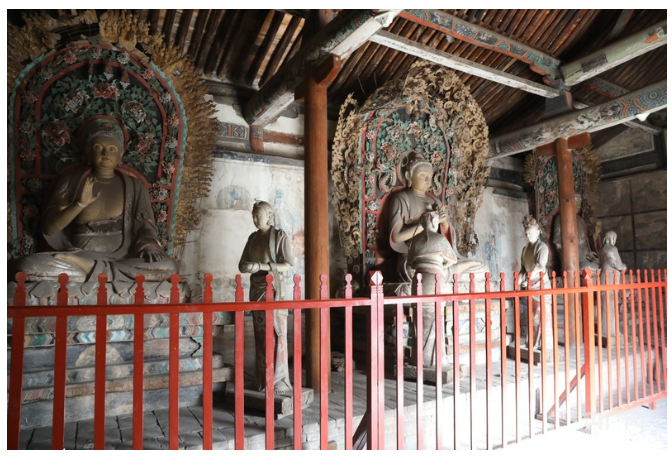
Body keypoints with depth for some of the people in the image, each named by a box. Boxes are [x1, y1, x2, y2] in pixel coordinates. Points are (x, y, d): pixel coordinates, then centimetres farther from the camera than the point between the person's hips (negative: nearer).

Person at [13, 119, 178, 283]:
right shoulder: (70, 181, 7)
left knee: (168, 267, -31)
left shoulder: (134, 186, 9)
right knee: (27, 265, -27)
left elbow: (145, 225, 3)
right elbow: (49, 228, 3)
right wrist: (79, 204, -14)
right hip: (79, 256, 1)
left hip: (123, 258, 0)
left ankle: (89, 271, -21)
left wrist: (148, 245, -20)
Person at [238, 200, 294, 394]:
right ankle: (261, 380, 16)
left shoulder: (280, 236, -4)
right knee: (260, 335, 8)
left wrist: (262, 266, -19)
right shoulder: (253, 237, 13)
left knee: (276, 334, -3)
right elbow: (242, 263, 15)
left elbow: (287, 265, -9)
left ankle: (279, 381, 4)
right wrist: (246, 267, -9)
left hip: (274, 289, -6)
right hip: (256, 289, 6)